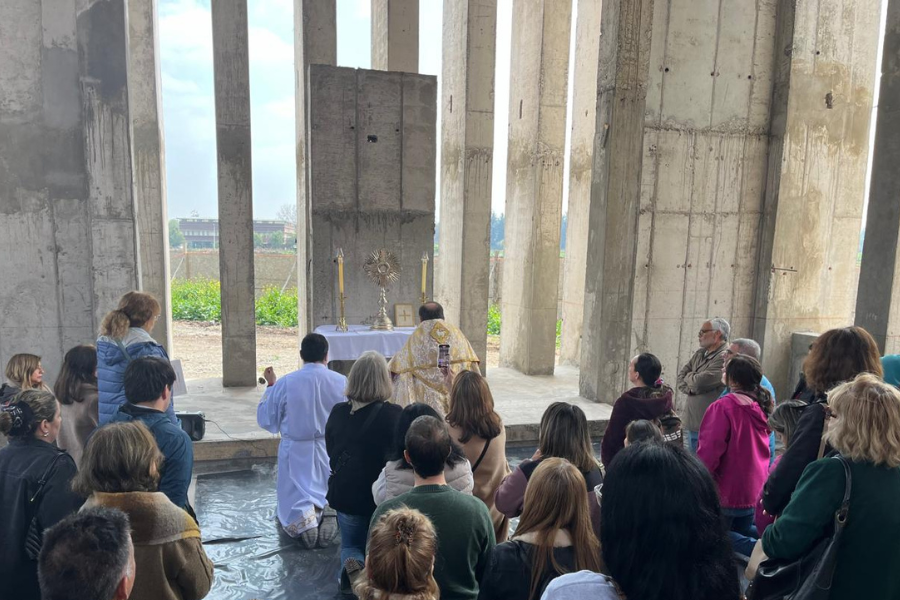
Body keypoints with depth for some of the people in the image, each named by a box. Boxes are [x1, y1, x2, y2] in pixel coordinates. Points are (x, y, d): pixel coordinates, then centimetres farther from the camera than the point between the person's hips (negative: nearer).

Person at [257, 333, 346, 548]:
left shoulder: (284, 383, -11)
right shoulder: (341, 382, -10)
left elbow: (266, 421, 1)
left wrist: (270, 386, 10)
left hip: (296, 454, -1)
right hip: (331, 453, 1)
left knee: (294, 502, 14)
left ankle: (303, 518, -19)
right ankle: (330, 512, -15)